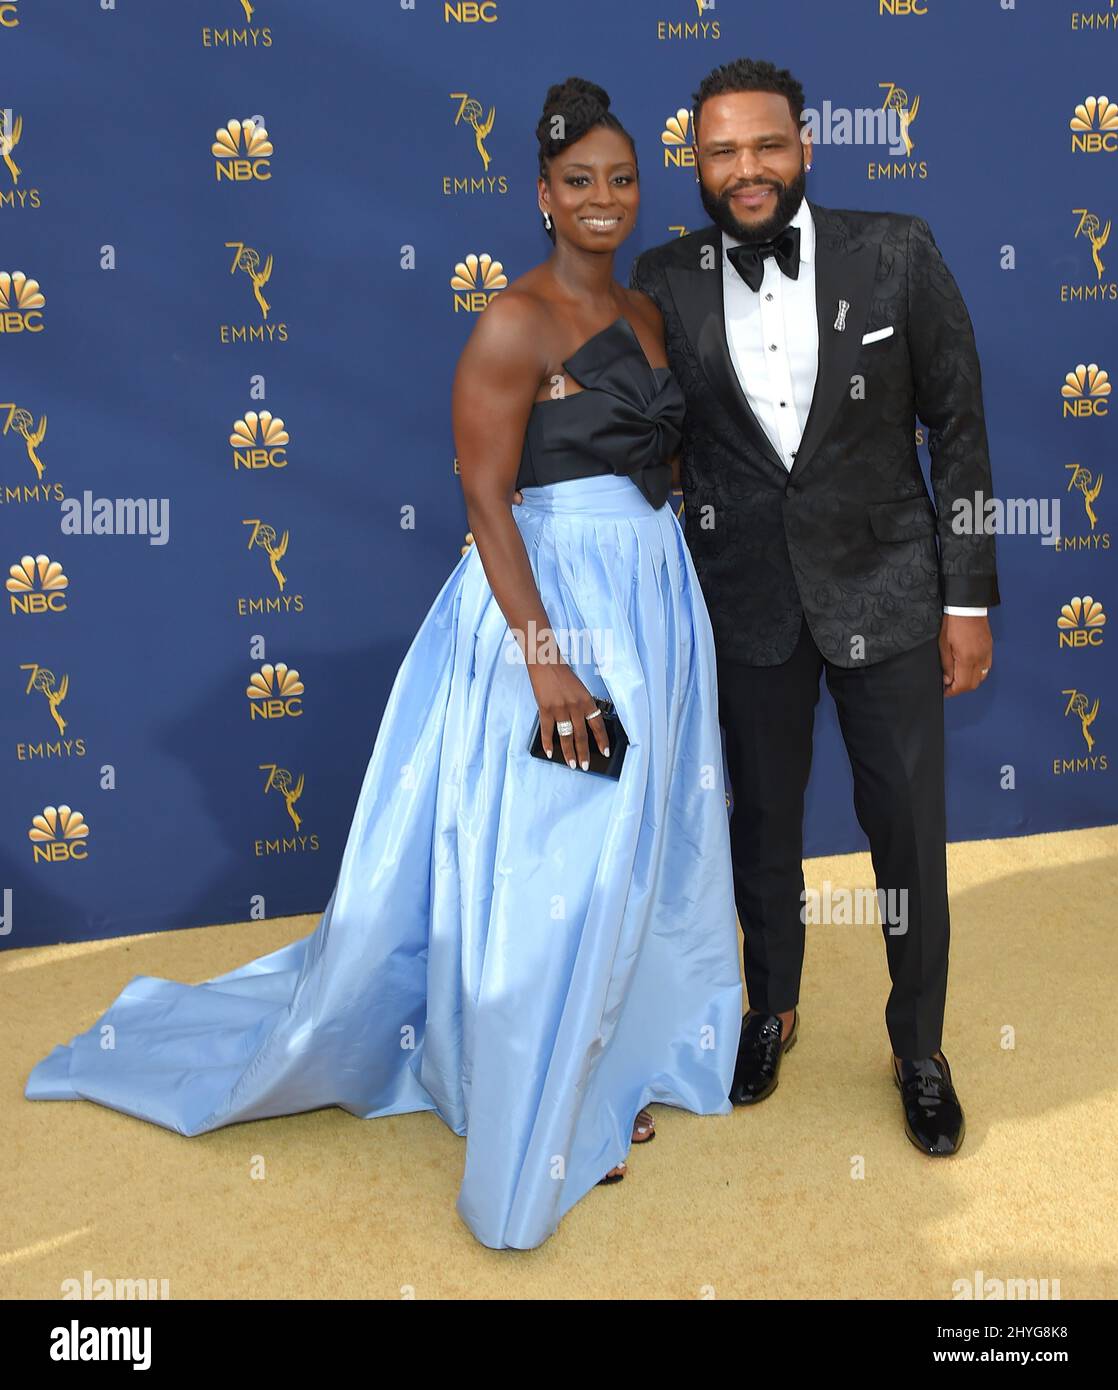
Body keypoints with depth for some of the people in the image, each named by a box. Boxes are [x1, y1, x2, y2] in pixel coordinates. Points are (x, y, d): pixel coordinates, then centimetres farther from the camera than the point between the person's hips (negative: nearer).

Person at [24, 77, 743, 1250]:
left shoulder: (645, 315, 13)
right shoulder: (515, 320, -11)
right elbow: (484, 496, -17)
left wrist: (667, 616, 12)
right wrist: (544, 652, -23)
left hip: (653, 607, 8)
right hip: (549, 608, -8)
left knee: (632, 856, 15)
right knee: (540, 871, 1)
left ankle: (601, 1073, 34)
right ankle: (531, 1123, 22)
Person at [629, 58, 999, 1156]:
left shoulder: (897, 254, -7)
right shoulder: (666, 281, -3)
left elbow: (958, 428, -3)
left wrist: (968, 596, -4)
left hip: (885, 588, -1)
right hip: (746, 599, 1)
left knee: (909, 834, 6)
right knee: (762, 822, 16)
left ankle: (919, 1049, 29)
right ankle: (772, 1010, 41)